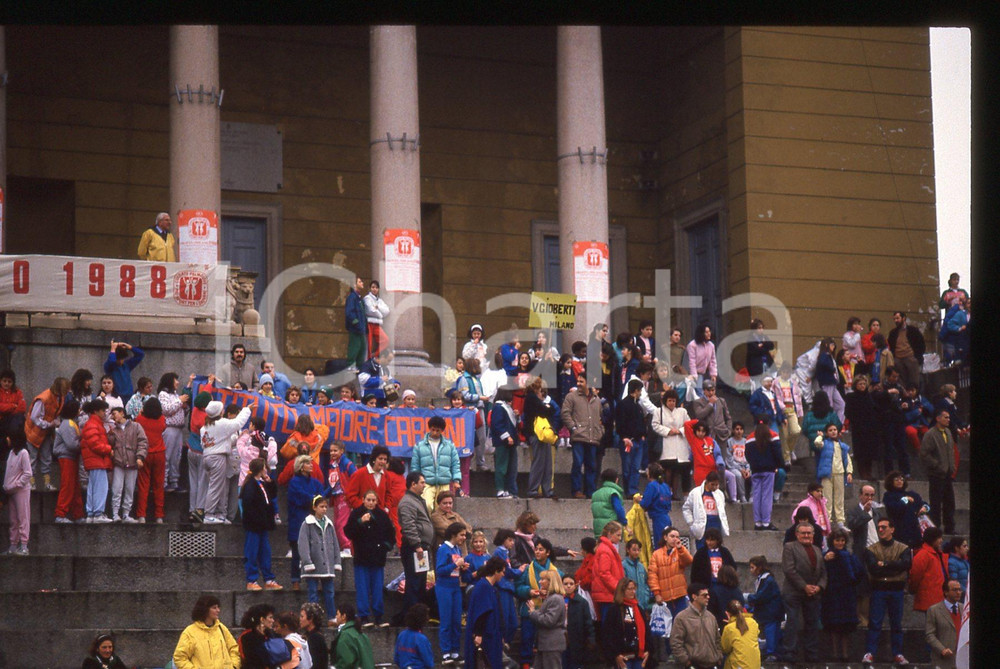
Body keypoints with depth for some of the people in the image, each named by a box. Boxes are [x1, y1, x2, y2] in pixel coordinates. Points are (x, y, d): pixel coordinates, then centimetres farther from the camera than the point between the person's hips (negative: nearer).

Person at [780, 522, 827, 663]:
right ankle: (789, 654, -3)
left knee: (812, 625, 6)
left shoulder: (817, 550, 19)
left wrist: (819, 586, -4)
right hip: (794, 592, -5)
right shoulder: (790, 547, 0)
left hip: (813, 593, 5)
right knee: (792, 623, -6)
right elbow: (789, 570, -10)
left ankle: (812, 655, 12)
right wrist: (804, 586, -14)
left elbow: (823, 571, 16)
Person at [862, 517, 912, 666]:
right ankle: (869, 653, -5)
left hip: (896, 589, 1)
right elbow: (873, 568, -10)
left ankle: (898, 654, 11)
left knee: (896, 624, 6)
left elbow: (905, 564, -12)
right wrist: (894, 568, -12)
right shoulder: (871, 549, 6)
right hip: (878, 589, -1)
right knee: (874, 623, -5)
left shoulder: (903, 548, 7)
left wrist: (884, 564, -13)